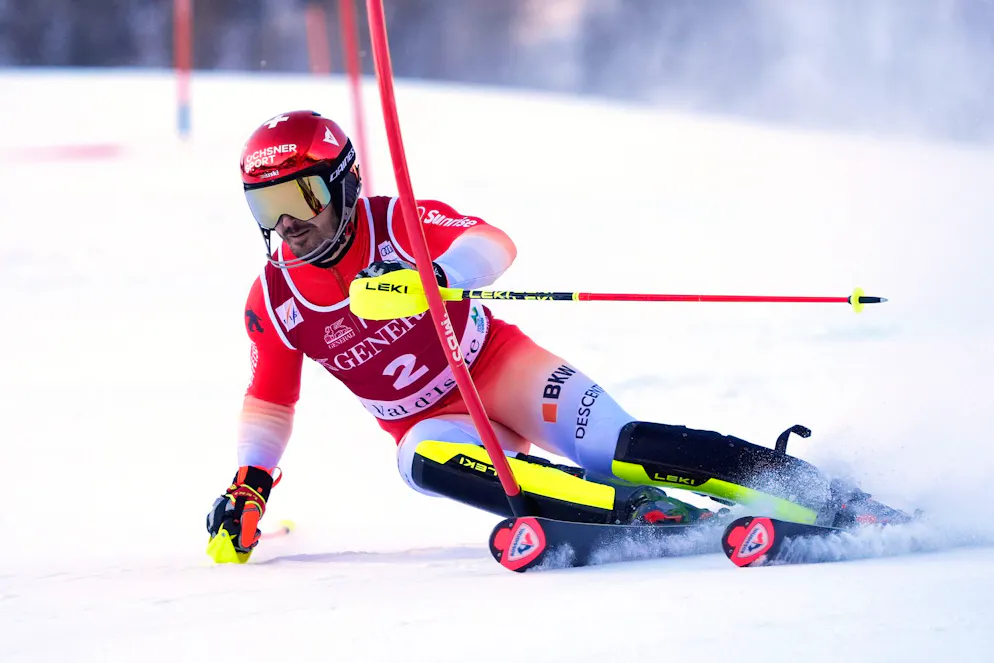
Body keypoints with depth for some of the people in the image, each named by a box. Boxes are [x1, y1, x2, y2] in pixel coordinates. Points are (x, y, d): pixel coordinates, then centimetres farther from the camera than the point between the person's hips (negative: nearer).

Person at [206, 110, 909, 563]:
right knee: (427, 460, -33)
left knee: (619, 449, -25)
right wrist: (248, 490, -1)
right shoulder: (272, 302, -5)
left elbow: (491, 243, -33)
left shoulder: (397, 225, -17)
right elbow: (269, 401, 10)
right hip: (431, 417, 3)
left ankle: (837, 502, -22)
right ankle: (653, 517, -40)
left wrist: (437, 277, -52)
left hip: (500, 367, -3)